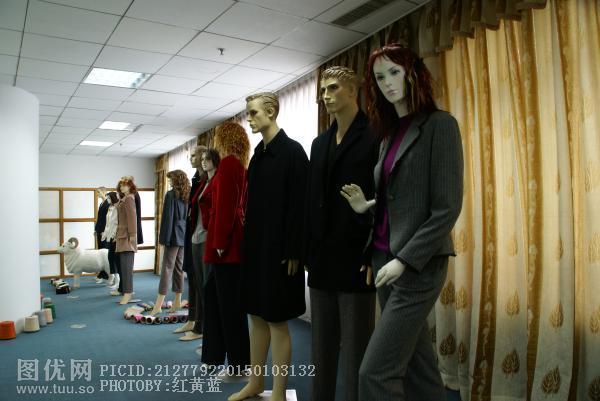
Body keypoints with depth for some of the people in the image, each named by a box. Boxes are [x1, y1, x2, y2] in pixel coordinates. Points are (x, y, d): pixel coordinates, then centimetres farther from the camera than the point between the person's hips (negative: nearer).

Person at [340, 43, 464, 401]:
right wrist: (366, 206, -1)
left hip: (419, 264, -7)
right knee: (417, 364, 16)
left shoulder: (440, 124, -8)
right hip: (386, 259, 8)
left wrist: (405, 260, -18)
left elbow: (448, 207, -15)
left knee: (375, 372, -7)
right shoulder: (390, 133, 14)